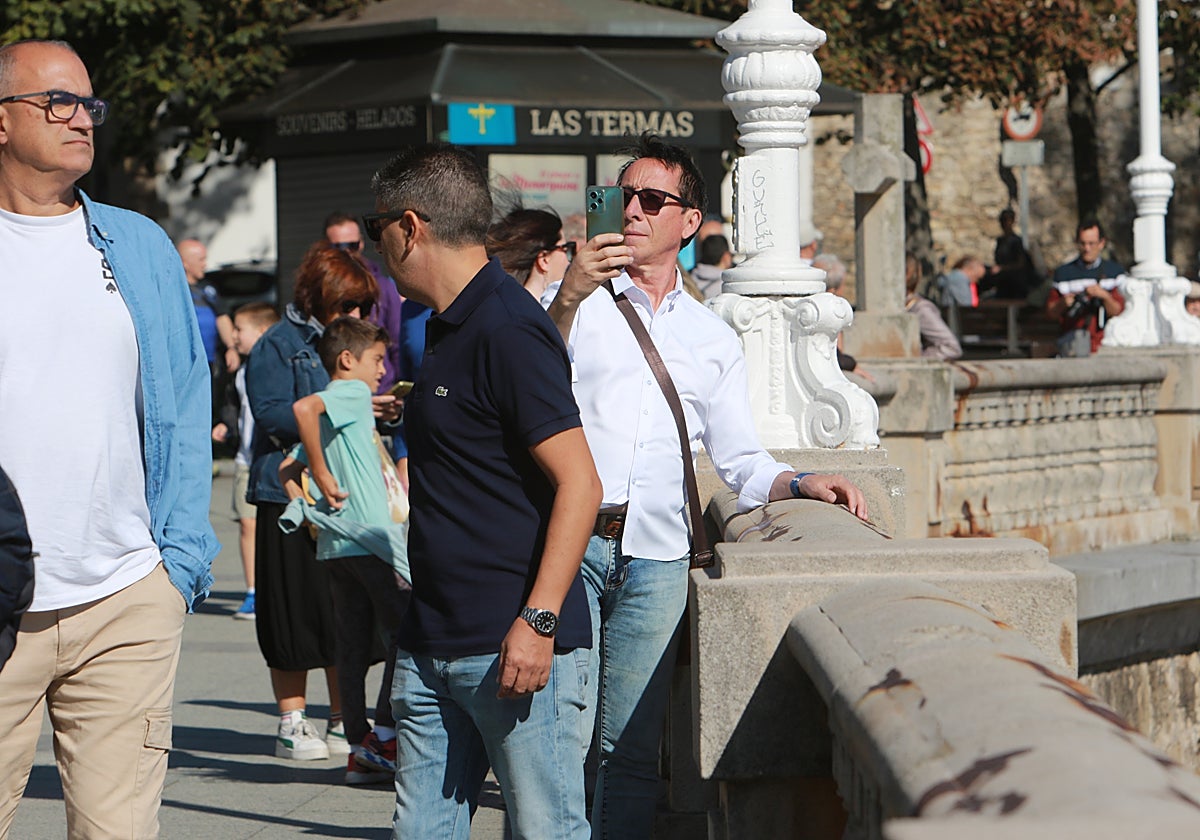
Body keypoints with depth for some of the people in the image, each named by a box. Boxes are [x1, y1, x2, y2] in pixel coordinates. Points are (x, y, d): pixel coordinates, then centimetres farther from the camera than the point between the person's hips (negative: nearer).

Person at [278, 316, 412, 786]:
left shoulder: (332, 412, 20)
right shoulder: (354, 393, -5)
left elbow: (286, 470, 19)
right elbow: (304, 407, -24)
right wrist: (322, 475, -19)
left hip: (334, 547, 9)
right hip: (370, 538, -9)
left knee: (353, 645, 9)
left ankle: (360, 749, 10)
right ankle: (383, 736, -5)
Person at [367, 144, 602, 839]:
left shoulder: (508, 330, -15)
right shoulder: (449, 327, 16)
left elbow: (579, 483, -21)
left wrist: (537, 621, -24)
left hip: (518, 649, -10)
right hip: (434, 645, 10)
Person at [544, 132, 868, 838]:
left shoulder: (713, 337, 20)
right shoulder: (576, 302, 13)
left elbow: (741, 461, 19)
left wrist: (800, 485, 0)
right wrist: (568, 299, -13)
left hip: (656, 559, 2)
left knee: (631, 747, 0)